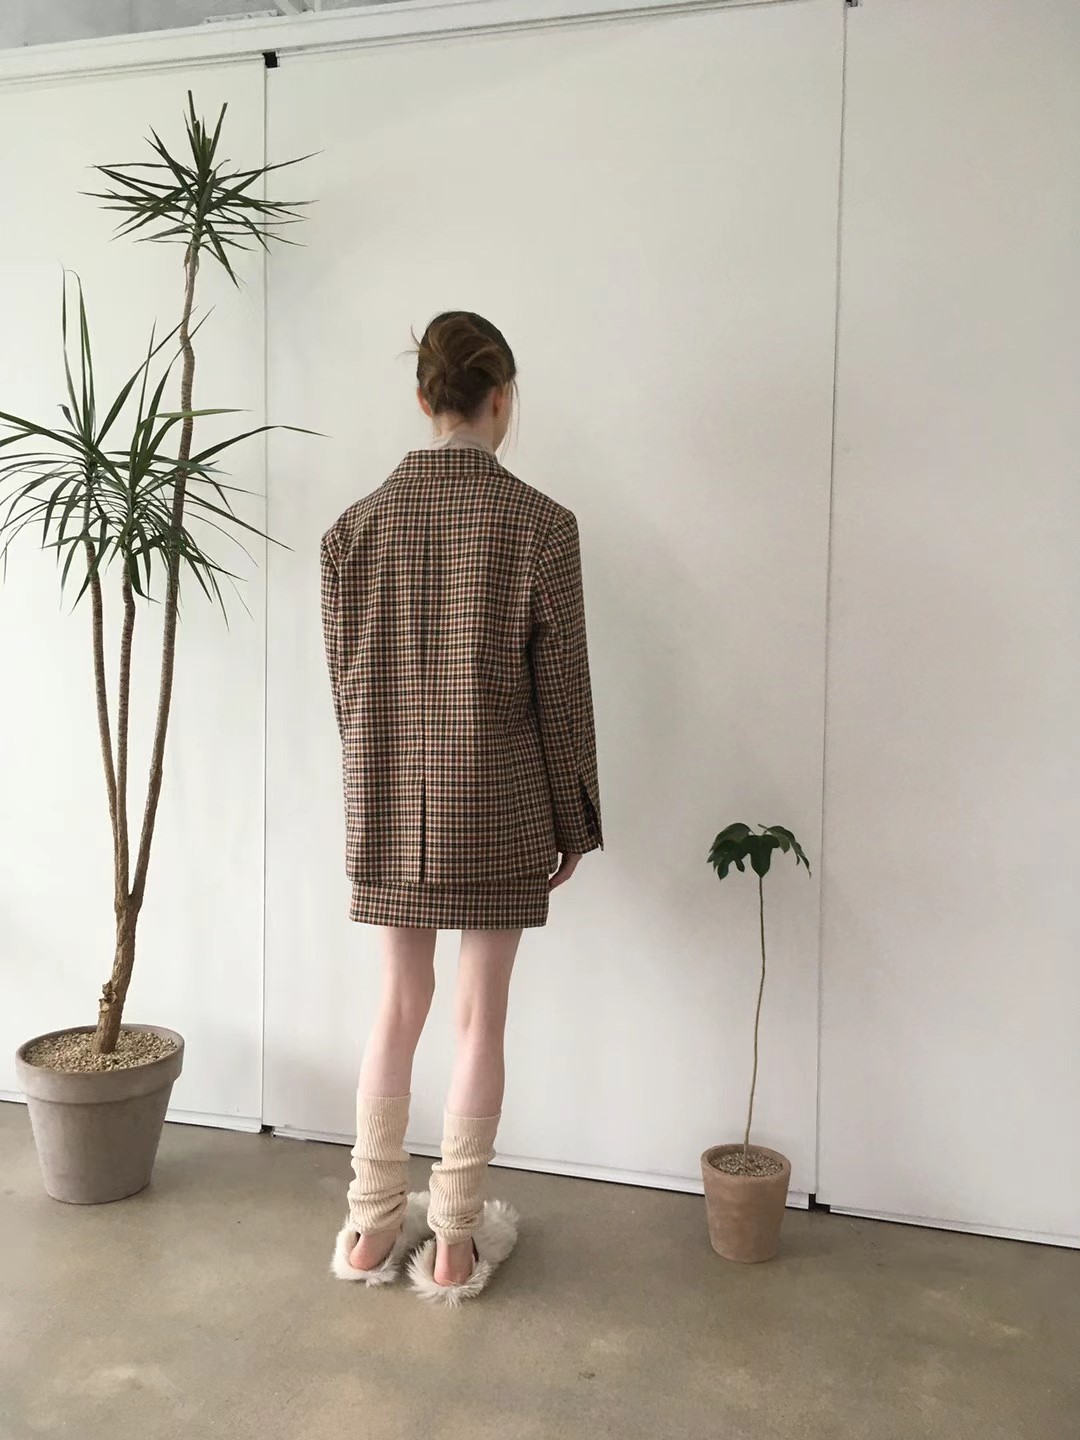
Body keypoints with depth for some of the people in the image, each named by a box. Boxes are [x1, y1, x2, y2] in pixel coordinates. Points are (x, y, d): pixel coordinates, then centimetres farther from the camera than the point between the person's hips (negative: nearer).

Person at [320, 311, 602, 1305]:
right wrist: (575, 823, 2)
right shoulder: (541, 525, -10)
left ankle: (374, 1226, 28)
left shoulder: (358, 525, -1)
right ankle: (454, 1240, 22)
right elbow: (561, 691, -8)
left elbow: (347, 681, 4)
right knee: (481, 1015, 10)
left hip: (390, 804, 3)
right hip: (497, 808, -3)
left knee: (400, 1006, 17)